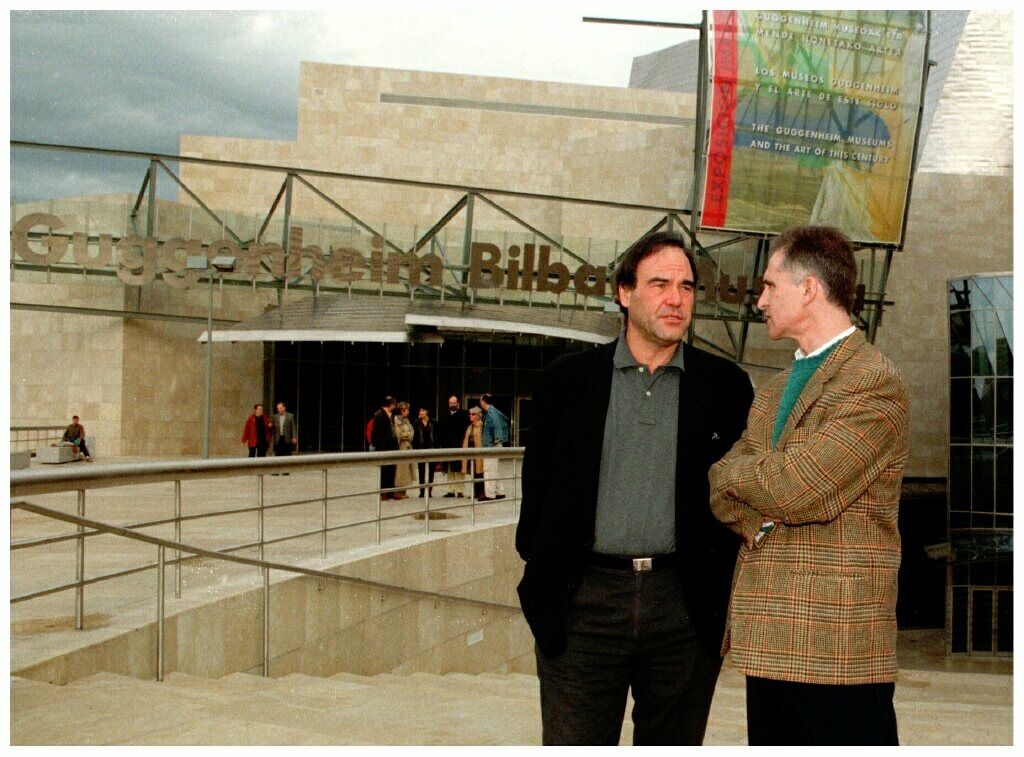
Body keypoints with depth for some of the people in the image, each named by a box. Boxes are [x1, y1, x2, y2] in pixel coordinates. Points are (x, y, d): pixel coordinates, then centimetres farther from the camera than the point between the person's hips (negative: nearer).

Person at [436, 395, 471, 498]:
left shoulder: (464, 415, 1)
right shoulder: (443, 416, 13)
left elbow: (466, 430, -4)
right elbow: (440, 431, 11)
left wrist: (463, 442, -11)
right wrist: (441, 444, 1)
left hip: (459, 446, -4)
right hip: (447, 447, 4)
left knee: (459, 470, -3)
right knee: (449, 471, 7)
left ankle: (459, 490, 0)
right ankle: (451, 490, 12)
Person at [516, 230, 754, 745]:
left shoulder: (725, 385, 6)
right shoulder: (567, 378, 6)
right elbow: (538, 480, 8)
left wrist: (722, 588, 2)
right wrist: (540, 576, 3)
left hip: (685, 608, 1)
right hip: (583, 605, 0)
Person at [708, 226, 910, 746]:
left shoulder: (876, 382, -10)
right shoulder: (772, 393, 19)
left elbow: (797, 490, -19)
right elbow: (719, 489, 12)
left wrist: (734, 470, 0)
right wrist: (753, 521, -10)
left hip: (837, 648, -8)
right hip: (766, 642, 8)